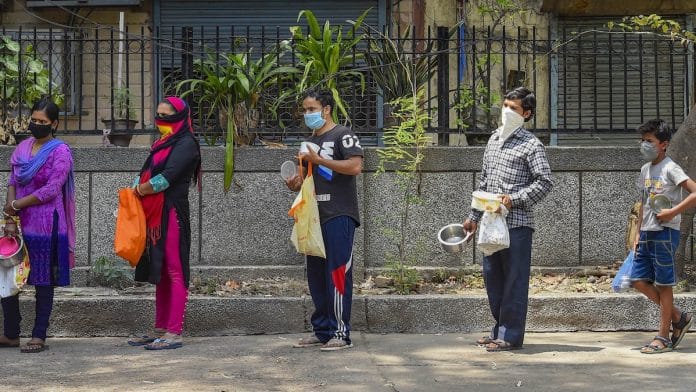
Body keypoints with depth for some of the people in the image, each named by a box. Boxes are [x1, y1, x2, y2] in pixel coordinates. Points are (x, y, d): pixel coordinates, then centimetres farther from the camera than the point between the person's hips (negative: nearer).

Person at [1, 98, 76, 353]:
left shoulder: (60, 151, -6)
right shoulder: (23, 147, 12)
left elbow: (50, 190, -14)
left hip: (46, 225, -6)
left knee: (43, 281, 1)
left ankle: (39, 337, 8)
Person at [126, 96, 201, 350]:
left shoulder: (185, 144, -8)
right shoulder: (162, 144, 20)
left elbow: (166, 178, -18)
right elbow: (144, 175, 16)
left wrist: (140, 190, -3)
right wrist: (135, 190, -5)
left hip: (172, 213, -9)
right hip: (155, 214, 9)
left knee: (174, 272, -8)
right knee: (160, 272, 11)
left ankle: (174, 334, -8)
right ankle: (160, 330, 16)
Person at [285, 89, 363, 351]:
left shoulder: (342, 135, -4)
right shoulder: (311, 141, 21)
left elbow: (355, 166, -18)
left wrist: (319, 160, -18)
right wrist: (295, 184, 6)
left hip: (339, 216, -8)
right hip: (315, 216, 8)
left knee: (338, 273, -9)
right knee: (316, 274, 9)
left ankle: (341, 333, -6)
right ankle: (322, 331, 16)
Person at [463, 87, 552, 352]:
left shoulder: (531, 144, -4)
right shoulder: (494, 138, 17)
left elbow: (544, 183, -10)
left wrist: (514, 198, -18)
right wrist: (474, 216, 20)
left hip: (517, 223, -7)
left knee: (514, 279, -2)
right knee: (492, 277, 11)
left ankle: (511, 335, 4)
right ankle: (500, 329, 23)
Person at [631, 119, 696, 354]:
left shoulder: (670, 169, -10)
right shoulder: (645, 169, 14)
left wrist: (673, 212, -20)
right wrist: (638, 233, 15)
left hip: (665, 232, -8)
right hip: (647, 234, 8)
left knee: (663, 285, -2)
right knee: (638, 280, 5)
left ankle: (663, 337, 6)